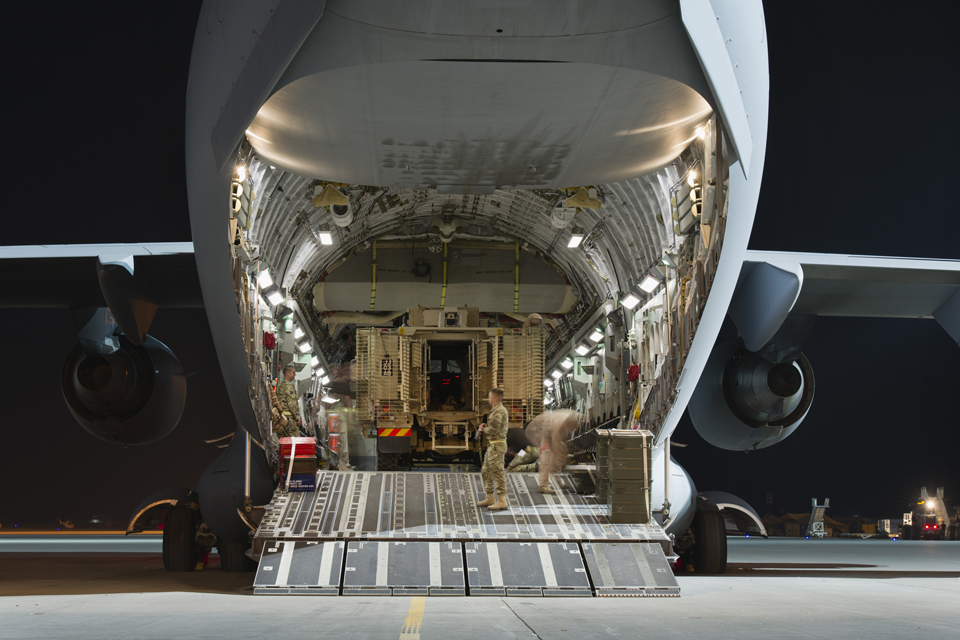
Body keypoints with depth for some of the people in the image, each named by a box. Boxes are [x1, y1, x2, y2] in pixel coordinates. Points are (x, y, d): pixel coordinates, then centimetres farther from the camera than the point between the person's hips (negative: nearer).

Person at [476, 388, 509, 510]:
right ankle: (490, 498, 21)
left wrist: (483, 429, -3)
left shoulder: (499, 411, -15)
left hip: (497, 445, -11)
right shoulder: (496, 410, 19)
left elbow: (493, 430, -22)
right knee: (486, 472, 15)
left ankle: (502, 500, -12)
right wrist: (485, 427, 5)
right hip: (491, 445, 11)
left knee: (498, 472, -11)